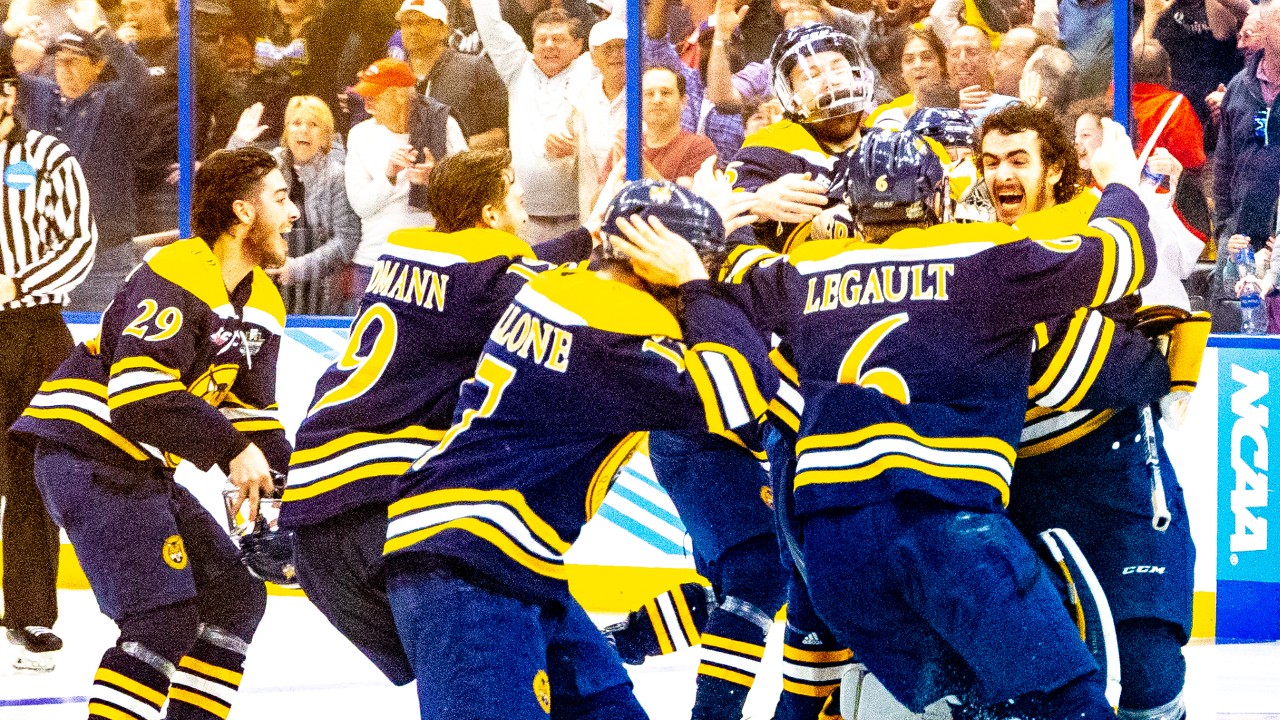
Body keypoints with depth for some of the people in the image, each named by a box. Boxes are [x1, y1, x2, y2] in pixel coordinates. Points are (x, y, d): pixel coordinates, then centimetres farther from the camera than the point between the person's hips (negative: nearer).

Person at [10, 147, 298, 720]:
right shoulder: (176, 276, -19)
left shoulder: (262, 303, 12)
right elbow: (139, 396, -28)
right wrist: (230, 449, -24)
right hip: (84, 452, -10)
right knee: (165, 617, -20)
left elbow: (253, 413, 17)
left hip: (141, 469, 10)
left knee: (236, 594, 11)